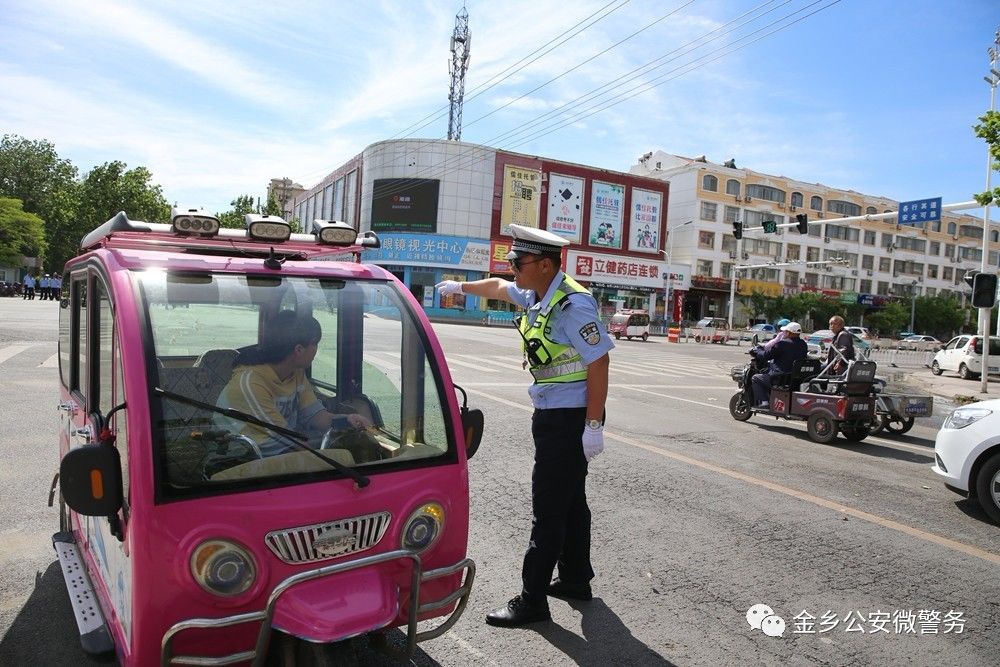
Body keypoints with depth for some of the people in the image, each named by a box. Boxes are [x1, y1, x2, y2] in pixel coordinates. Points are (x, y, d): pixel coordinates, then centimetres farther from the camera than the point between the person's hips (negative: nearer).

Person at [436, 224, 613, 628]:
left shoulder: (572, 304, -21)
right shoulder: (536, 294, 7)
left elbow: (598, 363, -22)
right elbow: (498, 287, 27)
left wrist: (593, 426, -22)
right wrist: (461, 287, 42)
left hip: (569, 419, -10)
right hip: (552, 416, 10)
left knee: (548, 511, -3)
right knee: (569, 502, 19)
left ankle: (532, 601, 8)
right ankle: (575, 581, 34)